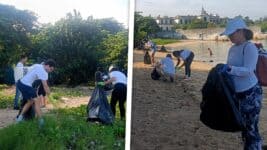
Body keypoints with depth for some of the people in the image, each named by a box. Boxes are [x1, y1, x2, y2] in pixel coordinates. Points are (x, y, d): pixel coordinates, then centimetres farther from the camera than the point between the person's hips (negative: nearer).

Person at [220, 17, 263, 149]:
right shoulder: (233, 48, 8)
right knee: (243, 126, 20)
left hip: (251, 93, -8)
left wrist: (230, 69, -34)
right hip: (238, 93, 9)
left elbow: (248, 71, -25)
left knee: (251, 128, -2)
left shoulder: (249, 47, -16)